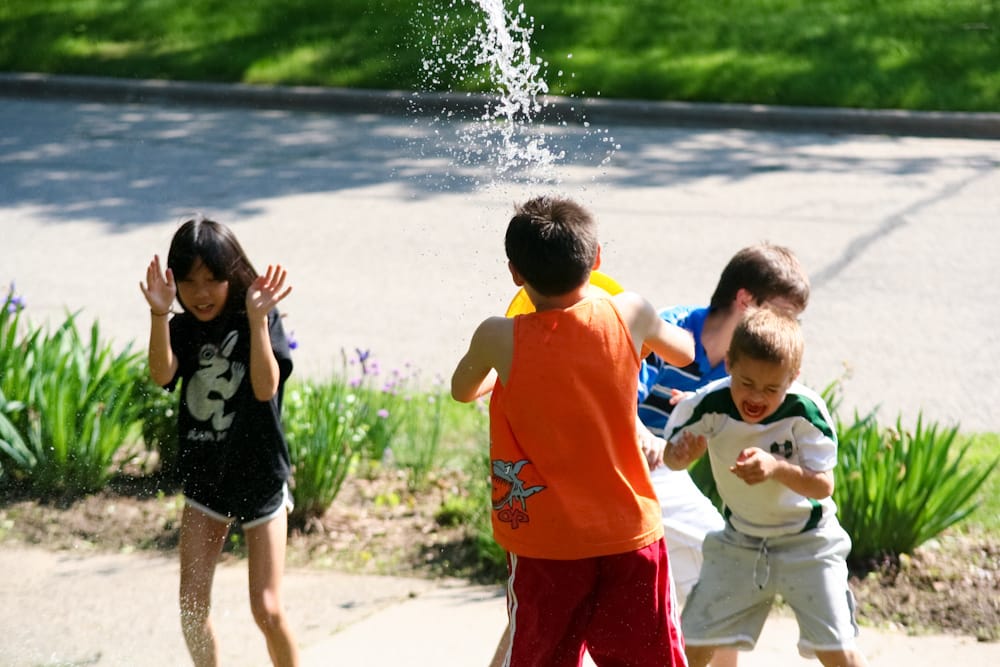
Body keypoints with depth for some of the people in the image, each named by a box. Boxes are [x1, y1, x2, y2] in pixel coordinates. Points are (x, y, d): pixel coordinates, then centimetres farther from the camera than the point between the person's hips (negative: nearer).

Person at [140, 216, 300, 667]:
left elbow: (266, 387, -26)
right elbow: (162, 375, -23)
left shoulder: (258, 322, -11)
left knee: (266, 609, -4)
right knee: (192, 605, 1)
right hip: (204, 479, 3)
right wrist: (159, 313, -37)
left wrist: (258, 319, -35)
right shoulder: (183, 329, -2)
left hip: (260, 478, -3)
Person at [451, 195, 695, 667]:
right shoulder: (629, 315, -6)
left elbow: (462, 390, 10)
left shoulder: (500, 339, -12)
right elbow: (685, 352, 16)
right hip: (631, 534, 2)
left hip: (545, 544, -2)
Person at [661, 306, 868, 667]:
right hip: (739, 540, 3)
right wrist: (679, 454, -32)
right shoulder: (710, 404, -20)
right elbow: (672, 455, -7)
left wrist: (776, 468, -46)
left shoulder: (806, 411, -27)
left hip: (806, 542, -3)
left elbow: (823, 486, -27)